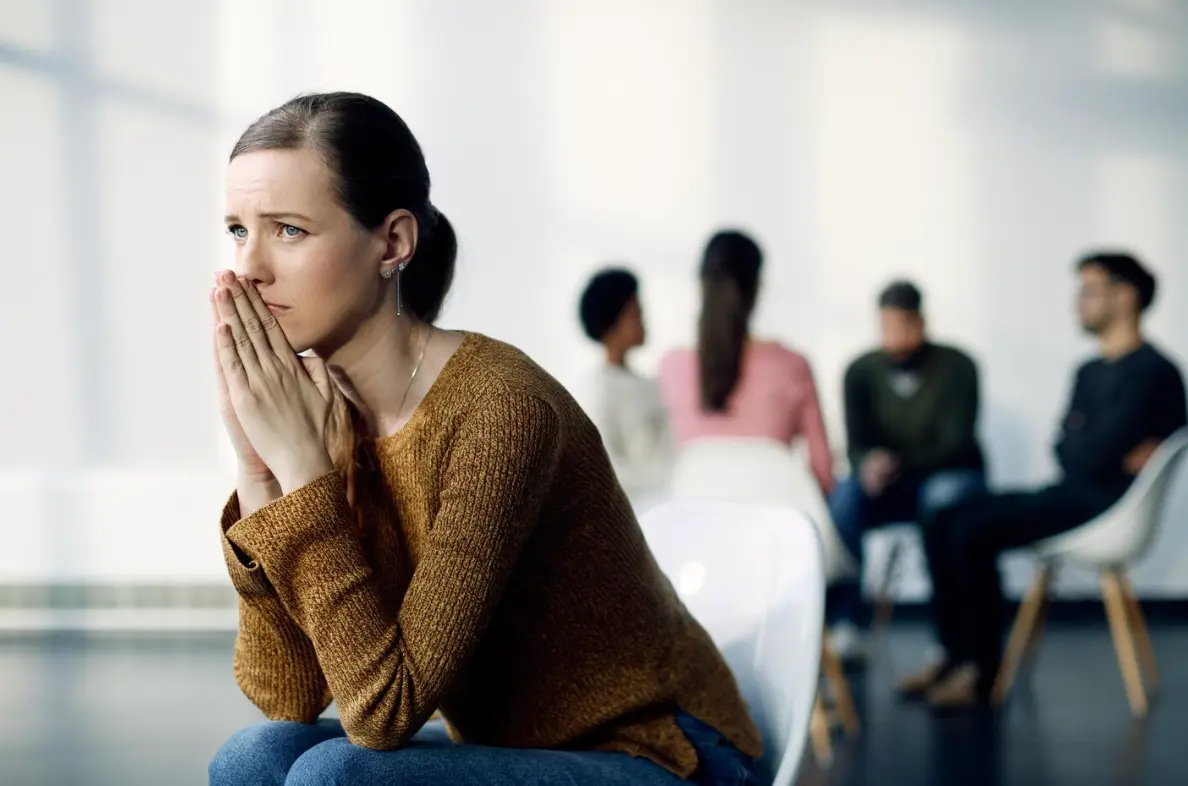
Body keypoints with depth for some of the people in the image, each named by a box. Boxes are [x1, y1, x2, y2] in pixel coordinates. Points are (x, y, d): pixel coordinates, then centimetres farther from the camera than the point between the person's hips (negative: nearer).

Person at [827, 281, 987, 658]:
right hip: (889, 488, 3)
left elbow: (956, 443, -16)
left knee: (945, 498, -38)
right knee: (842, 499, -29)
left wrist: (901, 463, -33)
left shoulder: (957, 367, -10)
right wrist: (868, 465, -32)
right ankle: (843, 625, -31)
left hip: (950, 476, -2)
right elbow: (858, 444, -6)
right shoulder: (862, 372, -1)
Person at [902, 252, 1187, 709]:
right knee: (943, 525, -3)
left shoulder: (1151, 373, -13)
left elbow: (1097, 456, -20)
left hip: (1107, 504, -10)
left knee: (973, 533, -22)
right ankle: (957, 656, -4)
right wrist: (1090, 448, -13)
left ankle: (983, 670, -13)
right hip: (1069, 495, 10)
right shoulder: (1090, 373, 19)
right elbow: (1064, 448, 9)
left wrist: (1076, 445, 2)